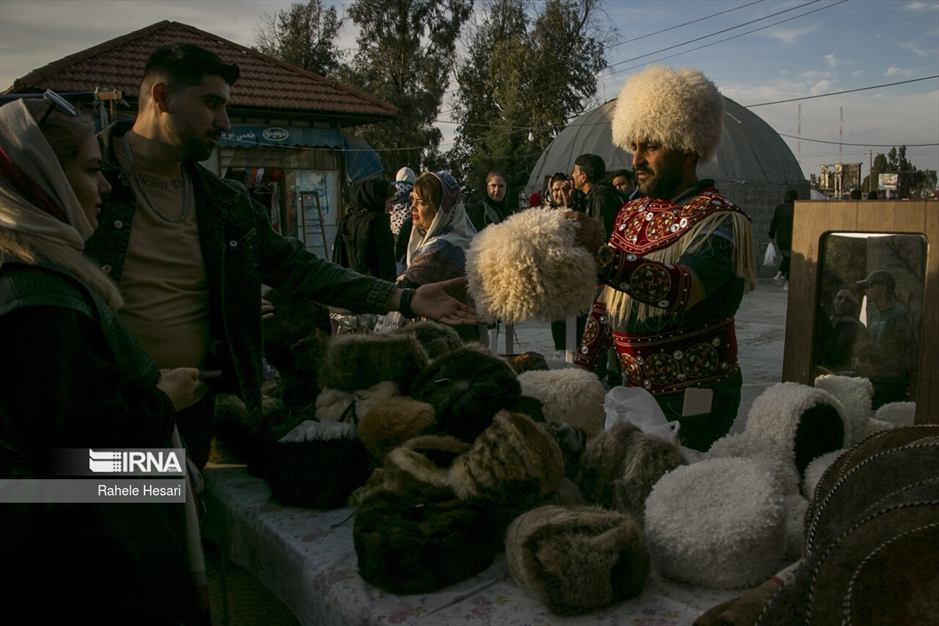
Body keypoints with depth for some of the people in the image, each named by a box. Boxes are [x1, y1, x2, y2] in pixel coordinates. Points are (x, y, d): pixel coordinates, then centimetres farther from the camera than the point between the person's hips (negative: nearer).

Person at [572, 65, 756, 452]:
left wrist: (601, 257, -45)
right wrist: (582, 366, 7)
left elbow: (681, 289, -33)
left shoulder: (719, 220, -13)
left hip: (689, 399, -6)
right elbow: (606, 302, 13)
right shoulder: (632, 213, 8)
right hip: (629, 386, 7)